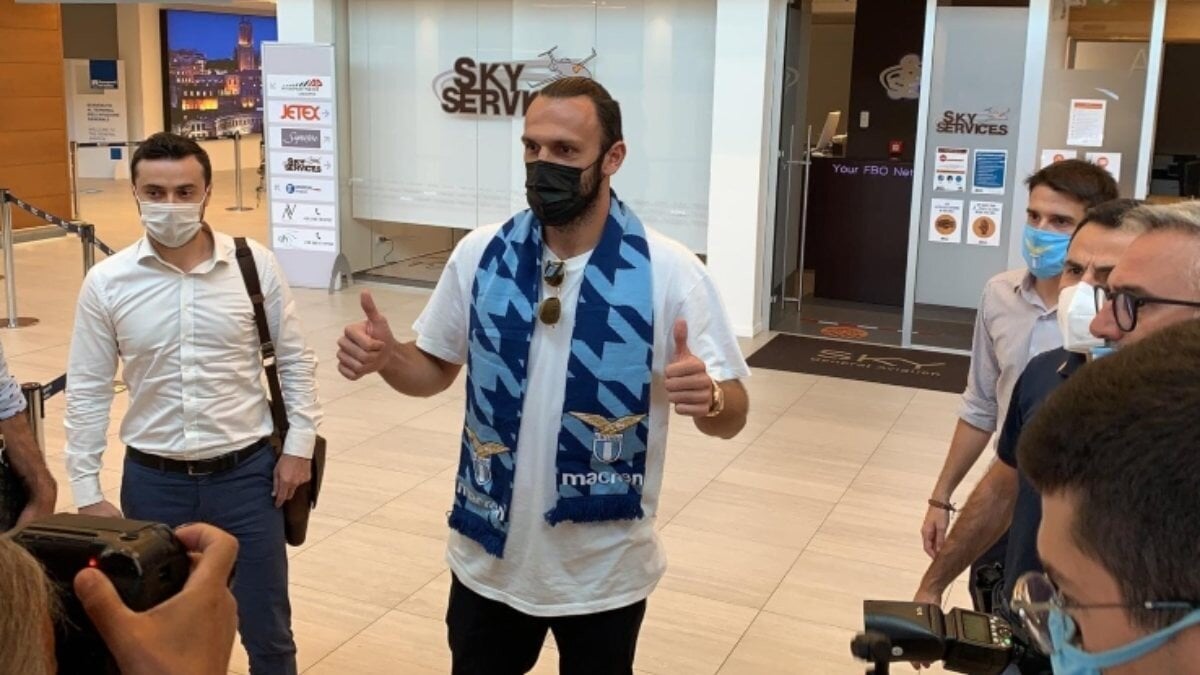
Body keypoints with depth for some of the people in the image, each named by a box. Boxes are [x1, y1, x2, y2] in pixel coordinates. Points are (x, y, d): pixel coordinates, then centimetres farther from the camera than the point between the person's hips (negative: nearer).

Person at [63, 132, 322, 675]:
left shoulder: (255, 266, -7)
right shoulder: (106, 282, -6)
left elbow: (295, 361, 3)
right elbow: (87, 391, 0)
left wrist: (299, 445, -1)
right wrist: (86, 492, 0)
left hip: (246, 472, 0)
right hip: (153, 480, 1)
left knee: (267, 631, 12)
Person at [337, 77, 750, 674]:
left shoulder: (668, 272, -14)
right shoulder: (480, 255, -6)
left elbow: (733, 414, -10)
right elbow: (436, 369, 7)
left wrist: (707, 398, -33)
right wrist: (386, 357, -15)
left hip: (605, 571, -2)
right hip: (488, 559, 3)